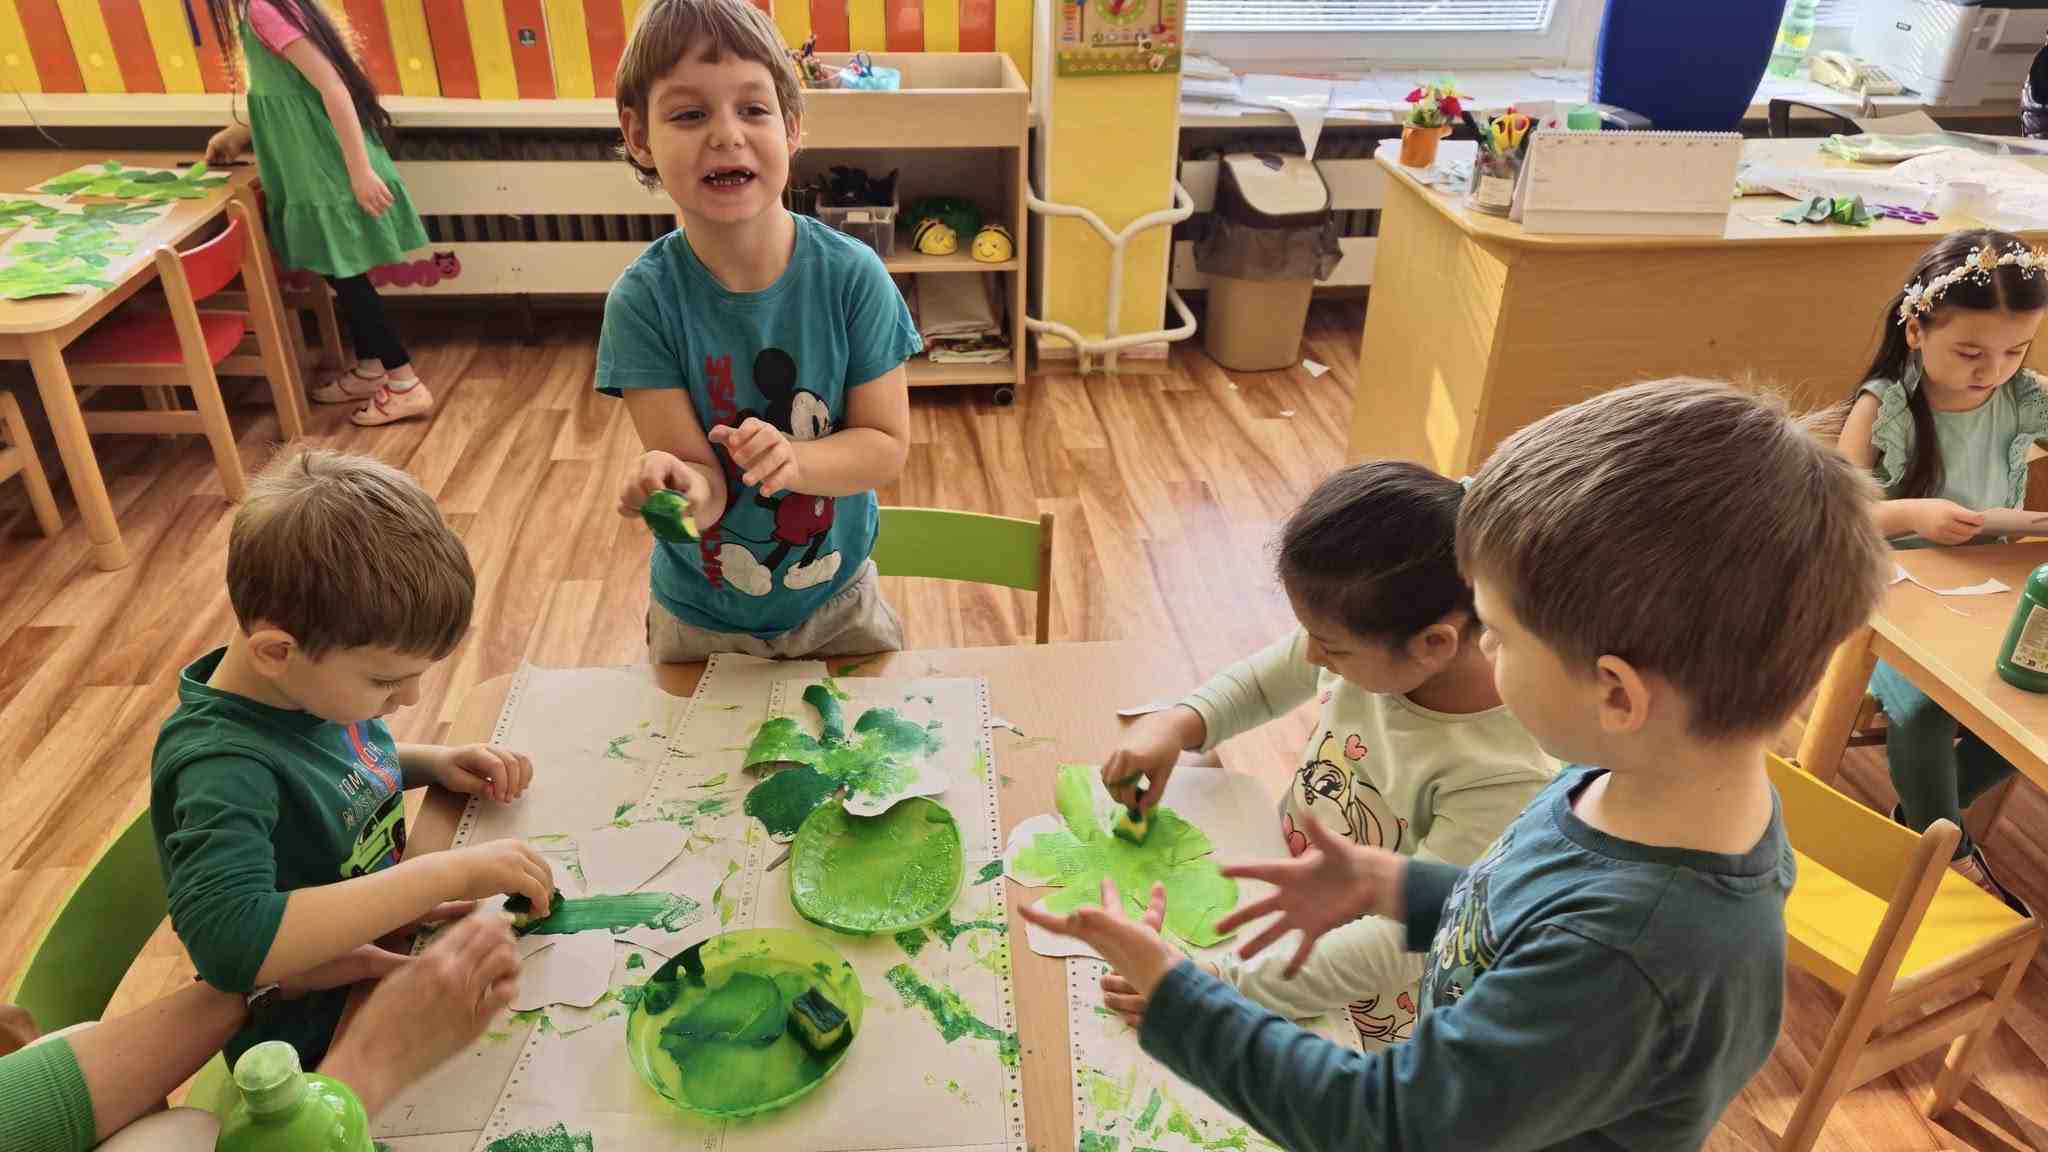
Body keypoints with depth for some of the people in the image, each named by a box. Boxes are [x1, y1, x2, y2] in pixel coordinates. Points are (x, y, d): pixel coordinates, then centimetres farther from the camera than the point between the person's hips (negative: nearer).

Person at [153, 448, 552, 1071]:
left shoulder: (310, 680, -7)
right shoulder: (220, 766, -31)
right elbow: (233, 942, -45)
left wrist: (433, 762, -4)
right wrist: (448, 873, -41)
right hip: (320, 1052, -7)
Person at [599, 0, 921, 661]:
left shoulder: (852, 276, -18)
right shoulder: (643, 301, -20)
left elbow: (887, 445, -15)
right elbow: (704, 486, -23)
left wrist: (792, 460, -35)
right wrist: (681, 489, -47)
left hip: (838, 604, 1)